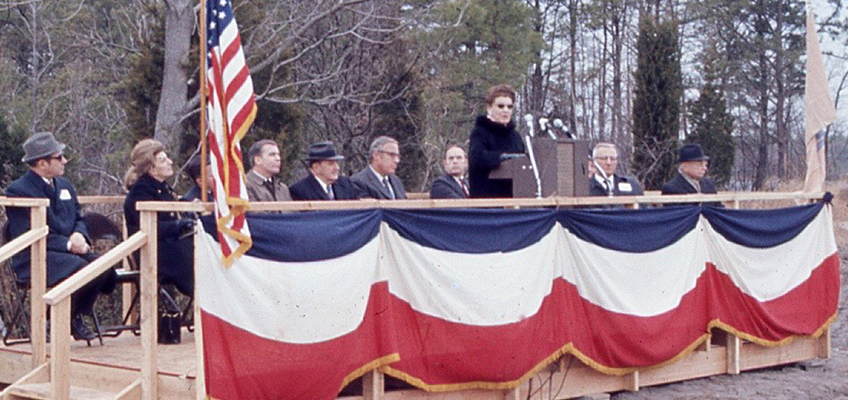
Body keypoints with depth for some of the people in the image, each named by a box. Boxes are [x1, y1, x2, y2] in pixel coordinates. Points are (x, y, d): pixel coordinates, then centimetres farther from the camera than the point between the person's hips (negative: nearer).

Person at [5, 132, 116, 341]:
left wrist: (79, 236, -5)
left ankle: (76, 316, 1)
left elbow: (79, 219, 21)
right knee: (79, 267, -34)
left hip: (69, 251, 7)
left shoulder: (64, 185, 17)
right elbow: (26, 236, -15)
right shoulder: (17, 190, -8)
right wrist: (68, 244, -20)